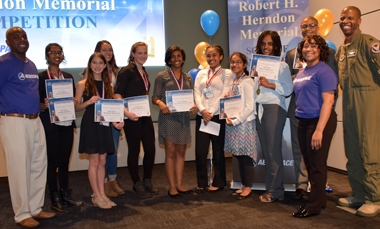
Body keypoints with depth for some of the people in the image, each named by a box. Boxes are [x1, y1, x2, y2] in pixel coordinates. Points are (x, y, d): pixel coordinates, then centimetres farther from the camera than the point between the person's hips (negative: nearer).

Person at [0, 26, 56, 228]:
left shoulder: (31, 65, 16)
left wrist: (42, 104, 9)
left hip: (35, 121, 8)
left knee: (39, 166, 12)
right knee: (20, 168, 0)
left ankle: (36, 208, 25)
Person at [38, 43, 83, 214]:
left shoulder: (68, 76, 13)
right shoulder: (41, 77, -2)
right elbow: (36, 103, -5)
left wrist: (74, 102, -6)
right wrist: (44, 105, -25)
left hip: (67, 124, 5)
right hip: (50, 125, -4)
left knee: (65, 161, 11)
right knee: (53, 162, 2)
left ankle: (65, 195, 22)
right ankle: (55, 199, 12)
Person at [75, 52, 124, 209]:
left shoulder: (108, 85, 11)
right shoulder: (83, 84, -3)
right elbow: (76, 107, -4)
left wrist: (116, 122, -2)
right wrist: (89, 101, -21)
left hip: (104, 124, 5)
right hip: (90, 124, -5)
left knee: (102, 161, 9)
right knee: (94, 161, -1)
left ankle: (102, 194, 19)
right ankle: (96, 196, 11)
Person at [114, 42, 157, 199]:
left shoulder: (144, 72, 16)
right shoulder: (126, 71, -7)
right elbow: (117, 94, -15)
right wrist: (126, 112, -26)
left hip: (145, 115, 7)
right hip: (132, 117, -7)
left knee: (150, 149, 7)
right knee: (134, 150, 3)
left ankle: (147, 181, 25)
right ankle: (137, 184, 18)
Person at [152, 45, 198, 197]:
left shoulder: (188, 77, 13)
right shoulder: (162, 76, 1)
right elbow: (155, 97, -3)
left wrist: (194, 106, -8)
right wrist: (160, 103, -24)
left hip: (184, 117, 5)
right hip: (169, 117, -4)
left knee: (181, 152, 9)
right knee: (171, 152, -2)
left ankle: (179, 184, 18)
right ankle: (172, 186, 6)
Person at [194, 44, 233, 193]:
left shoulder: (226, 73, 3)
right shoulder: (201, 73, 15)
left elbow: (224, 95, -8)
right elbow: (196, 93, 5)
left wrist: (211, 113, -15)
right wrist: (202, 110, -12)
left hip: (218, 116, -3)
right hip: (201, 116, 4)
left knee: (218, 150, 5)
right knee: (200, 151, 2)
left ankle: (218, 182, 19)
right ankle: (201, 183, 15)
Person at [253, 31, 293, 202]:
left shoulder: (281, 65, -2)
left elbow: (288, 89, -11)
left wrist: (270, 84, -17)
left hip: (274, 109, -6)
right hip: (260, 109, 6)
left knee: (274, 151, -3)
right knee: (266, 151, 8)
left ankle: (274, 191, 6)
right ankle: (273, 188, 18)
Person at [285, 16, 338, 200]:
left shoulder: (329, 52, 6)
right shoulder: (291, 54, 11)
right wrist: (298, 74, -13)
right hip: (298, 109, 2)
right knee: (299, 149, 6)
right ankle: (301, 185, 16)